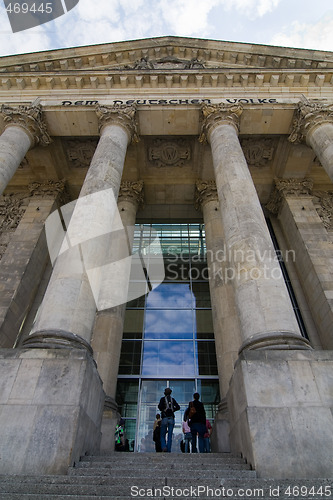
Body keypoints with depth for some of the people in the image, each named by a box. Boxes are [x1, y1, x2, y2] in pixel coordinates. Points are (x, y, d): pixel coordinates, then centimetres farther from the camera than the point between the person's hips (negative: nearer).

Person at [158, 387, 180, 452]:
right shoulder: (172, 399, 10)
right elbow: (178, 407, 2)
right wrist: (172, 410, 13)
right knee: (170, 436, 7)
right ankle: (169, 450, 0)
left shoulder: (163, 399, 1)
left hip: (165, 418, -2)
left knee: (162, 436, 8)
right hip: (171, 419, 3)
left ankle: (164, 447, -15)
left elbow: (160, 406, -15)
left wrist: (162, 410, 5)